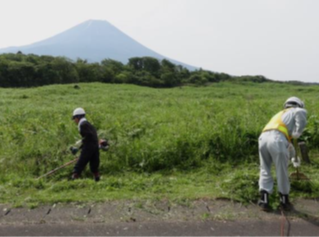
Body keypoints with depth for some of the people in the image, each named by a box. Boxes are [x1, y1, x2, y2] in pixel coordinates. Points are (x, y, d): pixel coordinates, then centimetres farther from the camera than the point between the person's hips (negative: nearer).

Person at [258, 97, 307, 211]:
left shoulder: (280, 114, 40)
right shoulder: (295, 111, 21)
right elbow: (302, 112, -6)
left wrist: (292, 153, 51)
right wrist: (297, 133, 3)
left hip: (263, 137, 6)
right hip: (277, 139, -6)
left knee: (265, 171, 16)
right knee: (282, 173, 10)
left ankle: (264, 200, 10)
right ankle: (284, 201, 24)